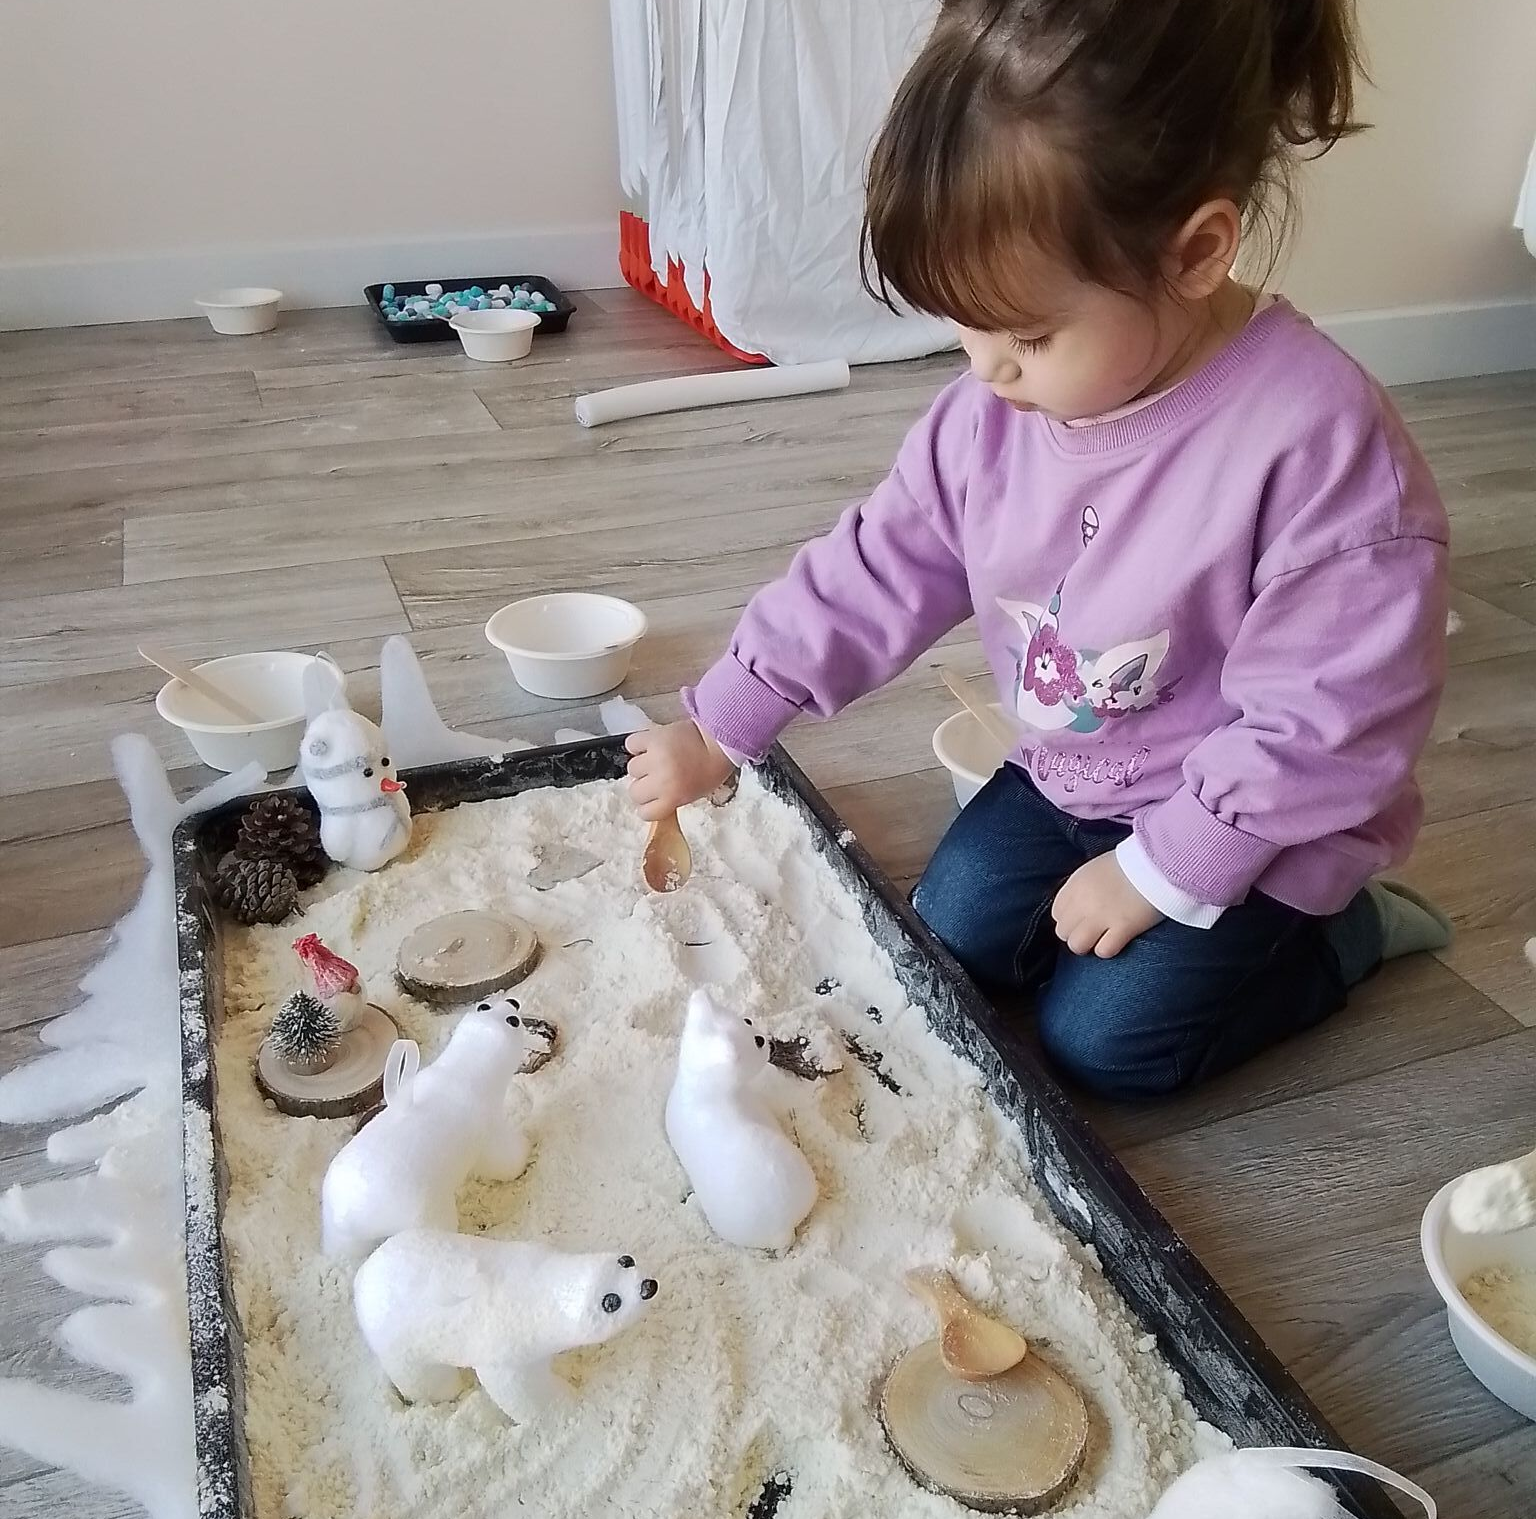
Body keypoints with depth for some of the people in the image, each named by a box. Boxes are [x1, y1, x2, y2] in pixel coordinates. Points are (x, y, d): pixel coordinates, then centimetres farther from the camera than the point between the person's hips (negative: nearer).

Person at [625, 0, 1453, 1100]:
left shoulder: (1320, 439, -32)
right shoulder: (997, 408, -14)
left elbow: (1327, 715, -26)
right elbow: (877, 573, -5)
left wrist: (1162, 871, -21)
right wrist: (719, 730, -4)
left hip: (1252, 821, -5)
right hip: (1066, 775, 6)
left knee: (1104, 1037, -7)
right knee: (954, 931, 4)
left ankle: (1348, 929, 15)